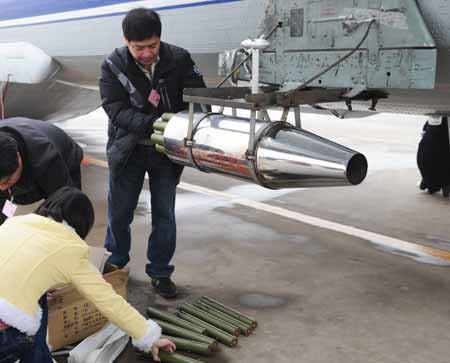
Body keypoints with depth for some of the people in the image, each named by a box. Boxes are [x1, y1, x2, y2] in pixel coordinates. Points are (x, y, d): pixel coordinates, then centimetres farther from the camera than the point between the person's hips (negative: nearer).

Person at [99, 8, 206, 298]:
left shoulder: (179, 59, -12)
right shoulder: (113, 67, -13)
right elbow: (116, 110, -22)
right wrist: (150, 124, -38)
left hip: (167, 150, 0)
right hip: (128, 149, 0)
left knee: (165, 215, 6)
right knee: (119, 212, 12)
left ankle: (160, 272, 23)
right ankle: (116, 262, 37)